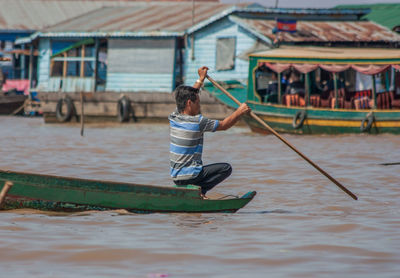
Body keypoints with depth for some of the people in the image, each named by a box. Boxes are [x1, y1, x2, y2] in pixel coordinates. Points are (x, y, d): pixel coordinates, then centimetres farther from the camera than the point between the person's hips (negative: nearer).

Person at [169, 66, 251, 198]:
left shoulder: (173, 118, 4)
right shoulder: (197, 122, -16)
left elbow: (186, 96, 21)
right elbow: (223, 125, -4)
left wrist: (201, 79, 29)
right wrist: (239, 112, 8)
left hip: (175, 176, 7)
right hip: (189, 176, -7)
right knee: (226, 168, 3)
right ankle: (200, 190, -10)